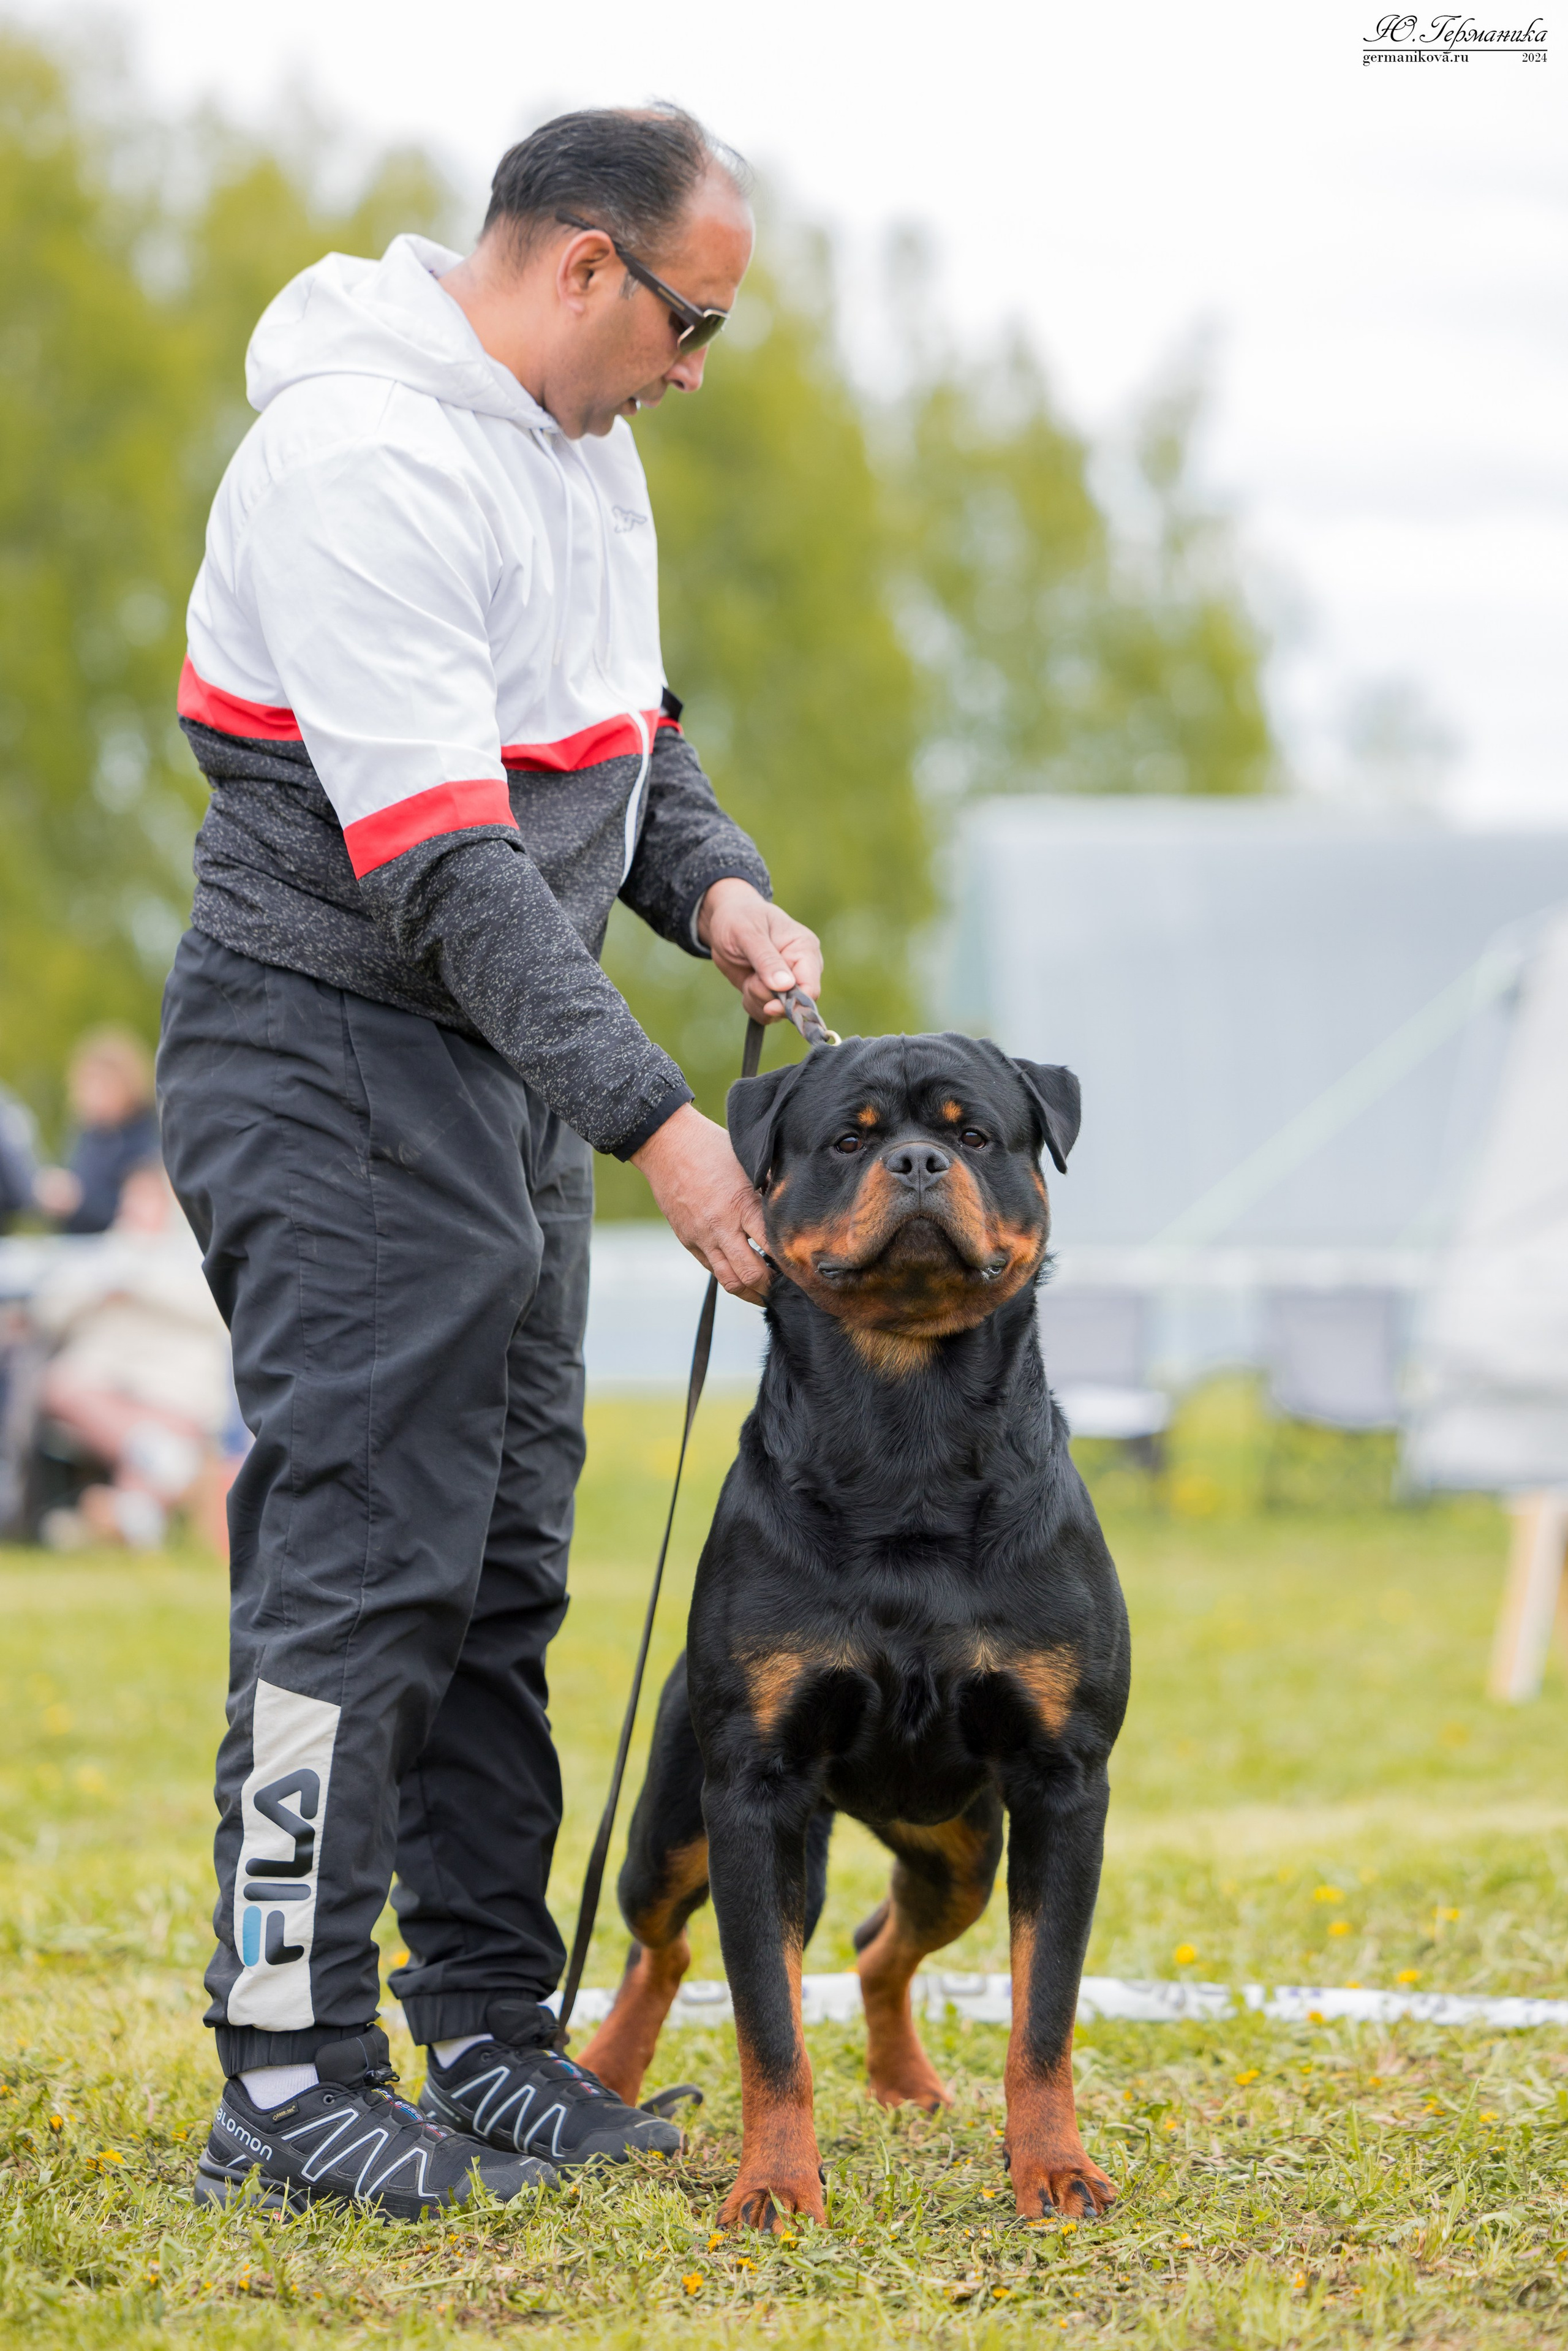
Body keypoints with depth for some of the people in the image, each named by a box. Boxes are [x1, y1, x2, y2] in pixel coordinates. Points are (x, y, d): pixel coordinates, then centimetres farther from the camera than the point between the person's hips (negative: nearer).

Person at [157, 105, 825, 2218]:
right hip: (338, 1067, -9)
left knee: (502, 1567, 11)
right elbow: (443, 866, -27)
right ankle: (286, 2082, -4)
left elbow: (619, 730, 21)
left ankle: (487, 2040, 18)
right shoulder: (363, 458, -22)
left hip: (504, 1069, 9)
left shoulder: (579, 435, 9)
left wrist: (713, 879, 0)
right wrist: (652, 1124, -28)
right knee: (360, 1564, -10)